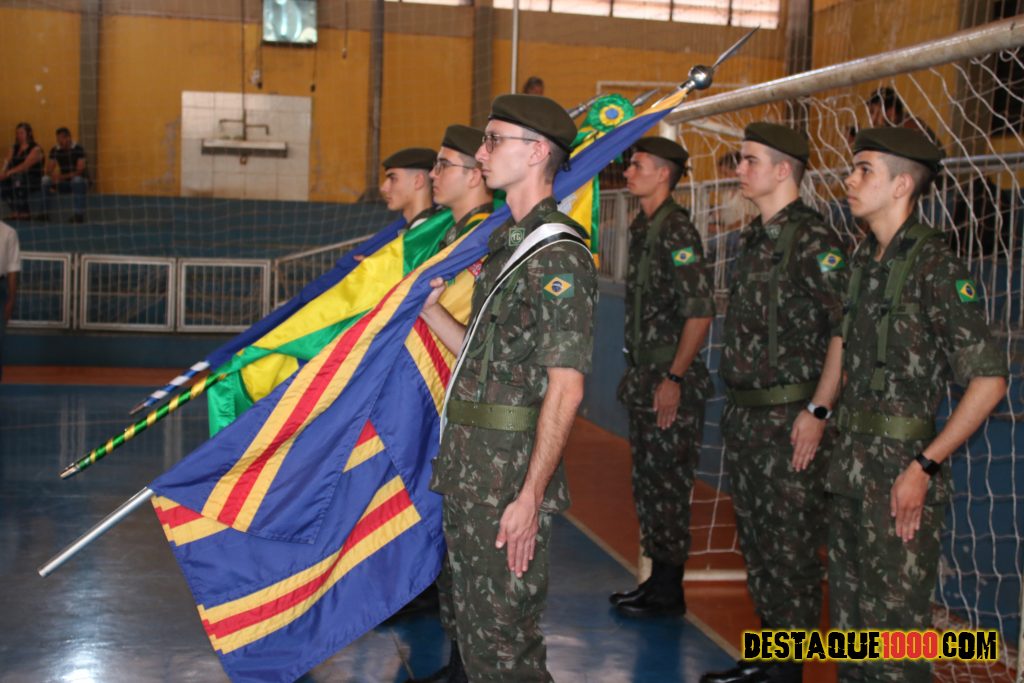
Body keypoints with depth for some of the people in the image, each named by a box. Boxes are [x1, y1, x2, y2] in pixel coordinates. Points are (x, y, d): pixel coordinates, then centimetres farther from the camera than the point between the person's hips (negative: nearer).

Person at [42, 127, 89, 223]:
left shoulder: (78, 149, -16)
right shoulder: (55, 150, -1)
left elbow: (79, 171, -22)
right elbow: (49, 170, -4)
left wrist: (62, 177, -34)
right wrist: (54, 179, -28)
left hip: (80, 180, -5)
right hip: (64, 183, 5)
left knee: (77, 180, -38)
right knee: (45, 180, -18)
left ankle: (79, 215, -31)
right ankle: (44, 213, -13)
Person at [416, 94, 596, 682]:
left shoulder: (558, 257, -15)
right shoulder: (506, 245, 16)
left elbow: (565, 387, -20)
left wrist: (530, 497, -23)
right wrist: (428, 308, 15)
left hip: (510, 476, -9)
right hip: (470, 469, 10)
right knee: (474, 629, 19)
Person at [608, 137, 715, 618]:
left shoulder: (675, 229, -15)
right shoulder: (642, 228, 14)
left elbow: (701, 311, -20)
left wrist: (673, 379, -20)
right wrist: (637, 374, 17)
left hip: (669, 383, -9)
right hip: (644, 379, 9)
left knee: (667, 485, -2)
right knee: (648, 482, 14)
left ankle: (669, 591, 9)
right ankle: (657, 579, 25)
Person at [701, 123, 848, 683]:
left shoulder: (813, 239, -14)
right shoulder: (755, 238, 13)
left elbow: (845, 331, -19)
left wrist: (818, 411, -20)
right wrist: (737, 406, 17)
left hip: (790, 421, -9)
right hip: (745, 417, 9)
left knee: (791, 548, 0)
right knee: (756, 541, 16)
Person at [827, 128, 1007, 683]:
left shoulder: (933, 266, -14)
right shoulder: (863, 260, 10)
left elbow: (988, 379, -16)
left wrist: (924, 467, -18)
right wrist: (843, 443, 8)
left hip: (900, 469, -7)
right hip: (849, 464, 8)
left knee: (895, 619, 1)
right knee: (848, 611, 17)